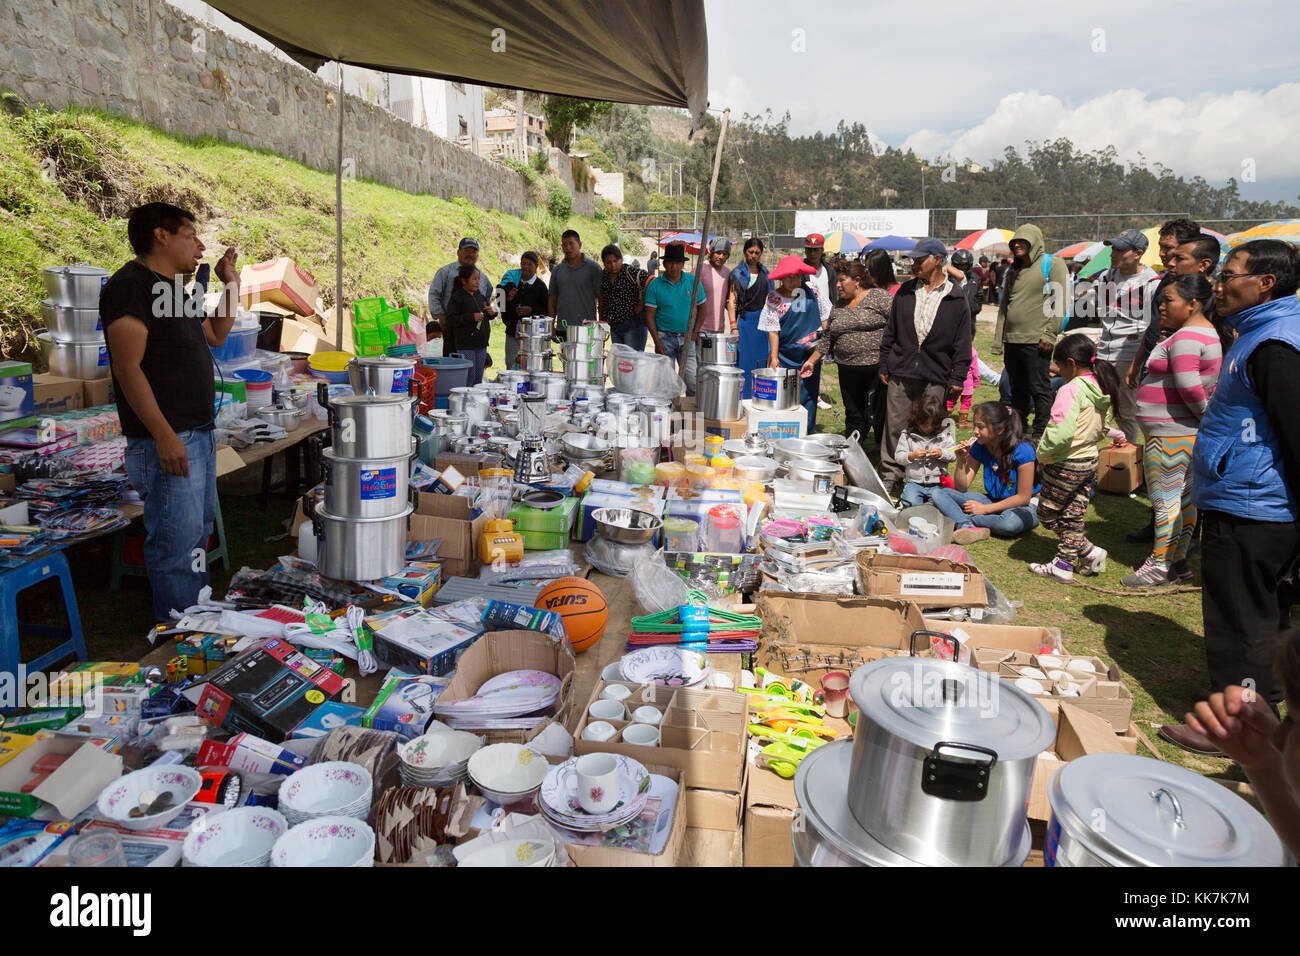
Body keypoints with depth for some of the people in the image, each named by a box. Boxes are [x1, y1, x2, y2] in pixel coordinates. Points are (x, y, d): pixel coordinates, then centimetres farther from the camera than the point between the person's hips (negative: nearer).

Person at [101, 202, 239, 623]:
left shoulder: (172, 287, 17)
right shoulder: (130, 285, -12)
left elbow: (215, 335, 31)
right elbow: (128, 367, -20)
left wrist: (231, 286, 20)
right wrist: (164, 436, -24)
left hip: (199, 433, 10)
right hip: (166, 439, -10)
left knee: (199, 532, 16)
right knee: (176, 540, -6)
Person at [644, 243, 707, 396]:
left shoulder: (693, 281, 2)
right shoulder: (655, 284, -3)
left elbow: (701, 308, 10)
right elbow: (650, 315, -2)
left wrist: (694, 332, -1)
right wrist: (657, 341, -10)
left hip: (687, 339, 1)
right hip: (664, 338, -1)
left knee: (693, 381, -3)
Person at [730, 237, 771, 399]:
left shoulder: (765, 273, 11)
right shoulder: (737, 273, -2)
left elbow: (769, 300, 16)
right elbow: (731, 301, -6)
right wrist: (733, 326, -13)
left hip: (762, 320, 4)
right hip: (744, 320, -4)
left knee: (760, 360, 8)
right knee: (743, 362, -4)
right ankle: (741, 399, 4)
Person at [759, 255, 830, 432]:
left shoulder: (811, 290, 0)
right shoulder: (774, 298, -5)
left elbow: (824, 317, 11)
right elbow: (773, 330, -6)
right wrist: (774, 357, -9)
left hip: (811, 354, 2)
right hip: (785, 355, -1)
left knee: (807, 395, 4)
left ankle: (807, 433, 14)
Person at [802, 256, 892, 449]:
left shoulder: (880, 297, -4)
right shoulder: (838, 308, 14)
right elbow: (828, 339, 22)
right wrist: (812, 361, 19)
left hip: (877, 367, -5)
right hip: (848, 371, 5)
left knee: (879, 417, -1)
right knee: (854, 417, 12)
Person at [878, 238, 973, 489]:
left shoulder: (956, 298, 1)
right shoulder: (905, 291, 9)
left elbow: (962, 343, 2)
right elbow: (890, 332, 13)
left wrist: (957, 378, -3)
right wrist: (884, 365, 9)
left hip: (935, 376, -2)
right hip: (900, 373, 2)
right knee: (895, 426, 4)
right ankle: (891, 475, 15)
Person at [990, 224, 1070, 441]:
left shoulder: (1053, 264, -2)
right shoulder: (1013, 270, 19)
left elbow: (1061, 301, -9)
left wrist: (1049, 334, -15)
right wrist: (998, 339, 15)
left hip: (1036, 341, -7)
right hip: (1012, 341, 7)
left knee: (1039, 389, -3)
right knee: (1017, 389, 14)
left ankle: (1041, 435, 2)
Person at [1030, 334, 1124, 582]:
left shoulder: (1071, 390, -21)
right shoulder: (1102, 390, 5)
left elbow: (1062, 431, -29)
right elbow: (1102, 429, 14)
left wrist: (1043, 452, -15)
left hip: (1066, 464, -9)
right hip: (1090, 460, 9)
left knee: (1048, 514, 7)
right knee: (1072, 517, 14)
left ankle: (1089, 552, 4)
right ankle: (1063, 565, 21)